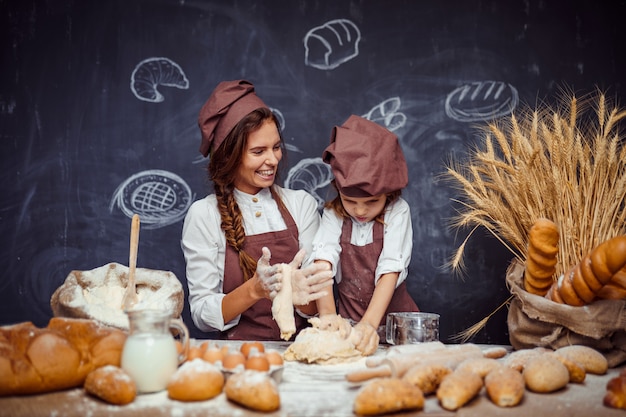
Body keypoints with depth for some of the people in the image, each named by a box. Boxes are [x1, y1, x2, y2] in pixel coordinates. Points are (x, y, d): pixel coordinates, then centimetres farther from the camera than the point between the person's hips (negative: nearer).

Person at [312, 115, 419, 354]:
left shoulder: (397, 212, -7)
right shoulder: (333, 214, -2)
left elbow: (391, 269, -17)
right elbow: (323, 262, -15)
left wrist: (370, 323, -29)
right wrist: (327, 314, -31)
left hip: (392, 317, -1)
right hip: (348, 319, 2)